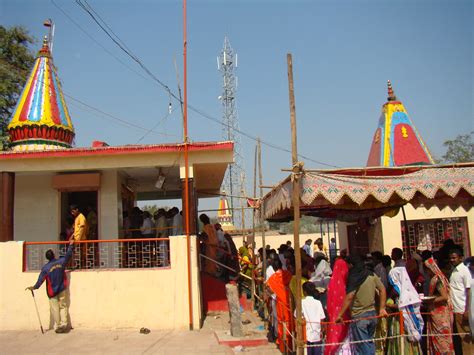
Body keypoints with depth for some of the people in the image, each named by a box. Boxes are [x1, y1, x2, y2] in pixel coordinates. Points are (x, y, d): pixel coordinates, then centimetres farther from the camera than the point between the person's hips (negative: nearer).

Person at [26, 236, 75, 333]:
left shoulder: (45, 267, -13)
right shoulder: (61, 261, -7)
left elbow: (40, 280, -10)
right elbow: (68, 255, 10)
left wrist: (34, 287, 4)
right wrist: (71, 245, 23)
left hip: (52, 291, -2)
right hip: (62, 289, 2)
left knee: (55, 309, 6)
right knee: (63, 306, 10)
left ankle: (57, 326, 8)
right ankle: (64, 324, 2)